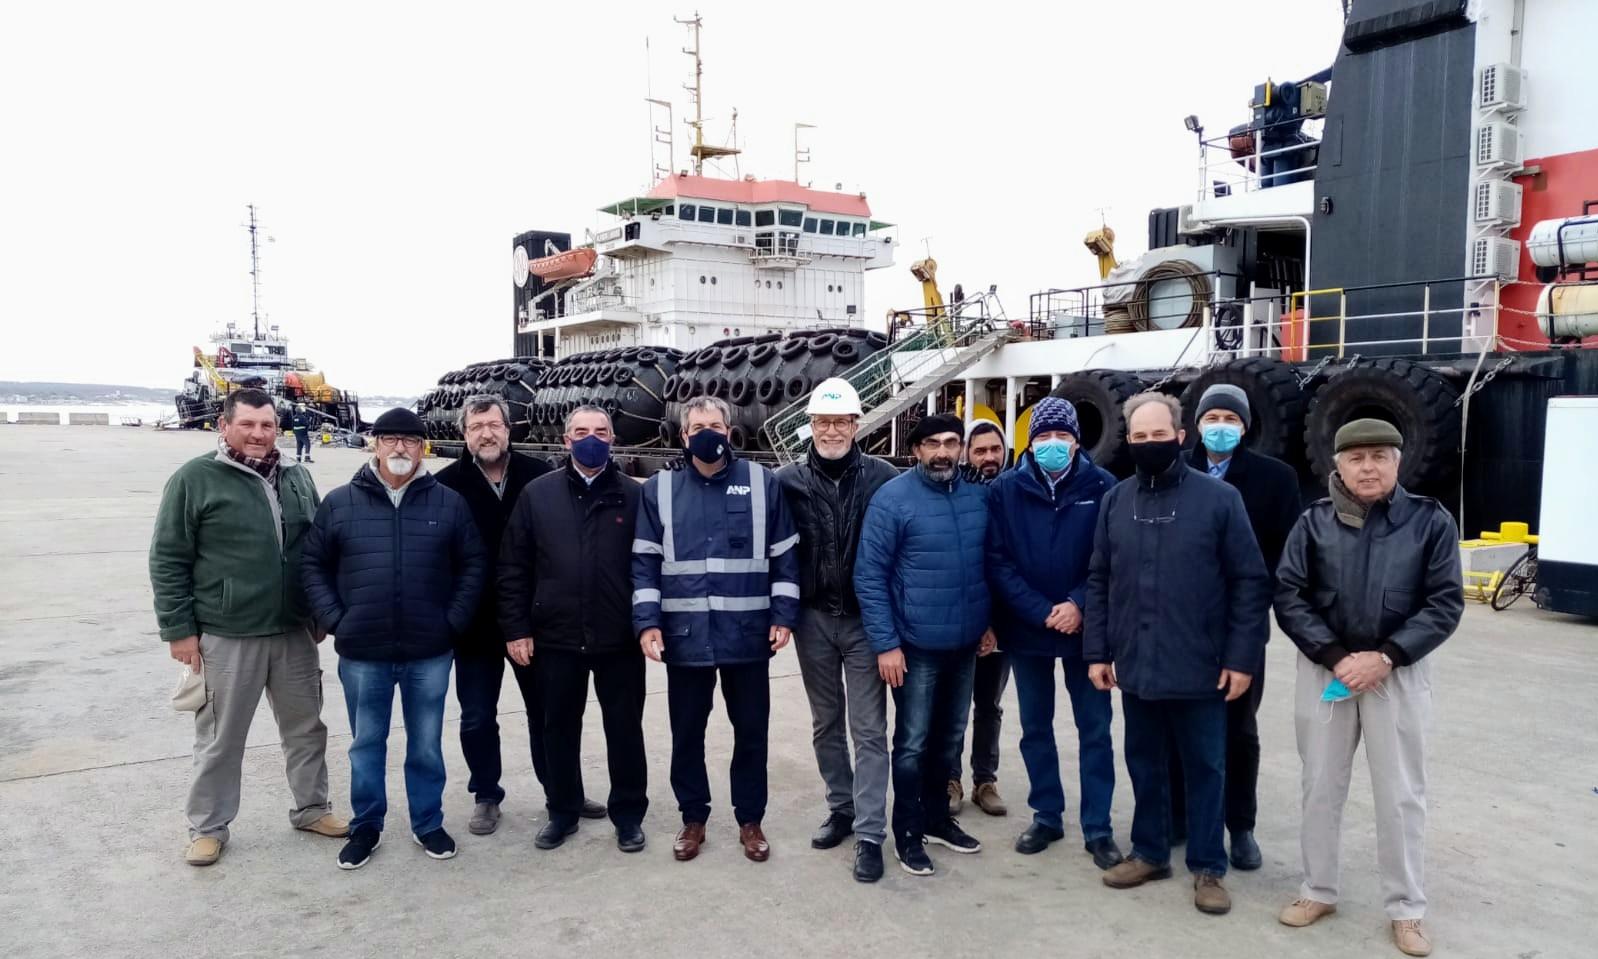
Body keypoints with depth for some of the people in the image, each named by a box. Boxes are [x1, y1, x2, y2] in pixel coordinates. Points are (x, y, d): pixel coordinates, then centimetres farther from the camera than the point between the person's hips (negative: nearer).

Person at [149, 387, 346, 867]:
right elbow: (168, 561, -6)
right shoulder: (194, 479, -7)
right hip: (226, 635, -4)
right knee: (220, 737, 8)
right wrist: (179, 629, -9)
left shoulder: (296, 479, 7)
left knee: (306, 727, 15)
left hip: (295, 631, 5)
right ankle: (208, 826, 25)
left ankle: (311, 807, 31)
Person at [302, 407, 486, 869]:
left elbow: (474, 564, 4)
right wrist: (335, 620, -3)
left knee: (426, 745, 12)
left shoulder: (448, 502, 0)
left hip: (430, 652, 0)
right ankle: (366, 826, 30)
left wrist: (453, 620, -4)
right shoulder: (340, 502, 1)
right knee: (366, 744, 14)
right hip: (362, 653, 0)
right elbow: (313, 564, 6)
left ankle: (428, 823, 29)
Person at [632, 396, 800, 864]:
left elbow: (784, 556, 3)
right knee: (686, 732, 13)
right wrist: (647, 622, -6)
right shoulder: (659, 488, 3)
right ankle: (693, 819, 31)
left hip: (748, 634, 0)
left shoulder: (762, 482, 1)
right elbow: (645, 562, 3)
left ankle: (750, 821, 28)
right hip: (685, 635, 1)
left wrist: (784, 615, -3)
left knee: (751, 731, 11)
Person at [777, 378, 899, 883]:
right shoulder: (788, 481, -2)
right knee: (826, 722, 15)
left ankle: (870, 834, 8)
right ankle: (841, 808, 31)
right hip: (812, 618, 3)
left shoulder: (884, 478, -7)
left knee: (869, 729, 1)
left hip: (865, 619, -2)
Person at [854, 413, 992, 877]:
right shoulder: (893, 498, -14)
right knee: (913, 743, 6)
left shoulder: (979, 496, 3)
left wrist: (988, 621, 12)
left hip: (965, 644, 5)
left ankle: (937, 816, 36)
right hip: (917, 646, -5)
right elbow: (869, 575, -14)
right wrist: (885, 643, -16)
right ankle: (908, 832, 21)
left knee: (950, 739, 18)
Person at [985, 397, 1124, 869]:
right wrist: (1042, 613, -14)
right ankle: (1046, 816, 28)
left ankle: (1097, 827, 18)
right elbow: (998, 562, -7)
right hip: (1026, 630, 1)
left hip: (1085, 628, -1)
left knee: (1095, 728, 6)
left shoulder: (1101, 486, -5)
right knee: (1035, 727, 13)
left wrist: (1079, 605, -17)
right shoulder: (1005, 490, -4)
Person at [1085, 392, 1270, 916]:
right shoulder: (1115, 500, 4)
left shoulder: (1219, 498, -7)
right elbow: (1099, 581, 7)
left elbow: (1251, 582, -6)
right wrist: (1097, 651, 3)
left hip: (1201, 667, -3)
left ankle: (1208, 868, 25)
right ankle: (1149, 852, 33)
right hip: (1135, 666, 3)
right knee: (1145, 764, 16)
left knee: (1205, 767, 10)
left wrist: (1242, 657, -9)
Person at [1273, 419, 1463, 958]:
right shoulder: (1314, 522, -2)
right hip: (1325, 669, 1)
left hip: (1399, 674, -1)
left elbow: (1445, 603, -6)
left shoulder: (1430, 522, -4)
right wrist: (1335, 656, -13)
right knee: (1320, 787, 12)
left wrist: (1385, 657, -15)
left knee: (1401, 795, 8)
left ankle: (1407, 910, 24)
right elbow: (1288, 596, -3)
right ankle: (1318, 891, 28)